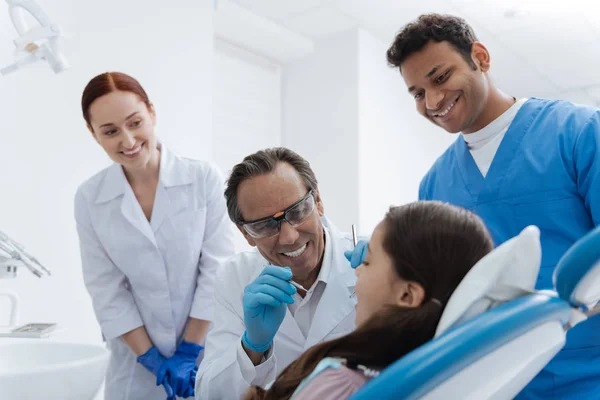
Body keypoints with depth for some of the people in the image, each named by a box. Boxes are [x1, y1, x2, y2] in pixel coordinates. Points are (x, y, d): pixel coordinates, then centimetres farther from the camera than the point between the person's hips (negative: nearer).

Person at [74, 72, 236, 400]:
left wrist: (190, 350, -10)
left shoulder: (204, 178, -10)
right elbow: (106, 290, -3)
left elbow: (218, 270, -10)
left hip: (208, 351, -1)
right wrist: (152, 357, -7)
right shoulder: (89, 198, -4)